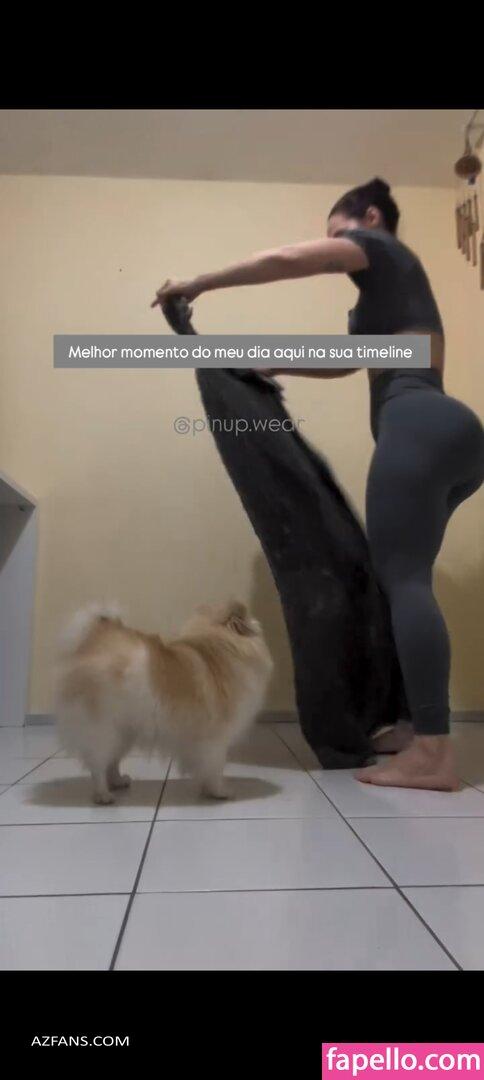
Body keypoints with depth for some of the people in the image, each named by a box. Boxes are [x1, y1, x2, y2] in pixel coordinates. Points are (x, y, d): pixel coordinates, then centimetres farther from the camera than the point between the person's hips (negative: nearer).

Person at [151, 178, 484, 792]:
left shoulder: (382, 250, 10)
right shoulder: (390, 288, 34)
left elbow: (286, 261, -5)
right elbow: (344, 361, 41)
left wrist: (197, 285, 3)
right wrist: (272, 366, 41)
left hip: (418, 425, -9)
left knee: (402, 577, -16)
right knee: (403, 576, 6)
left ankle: (434, 753, -20)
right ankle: (422, 729, 7)